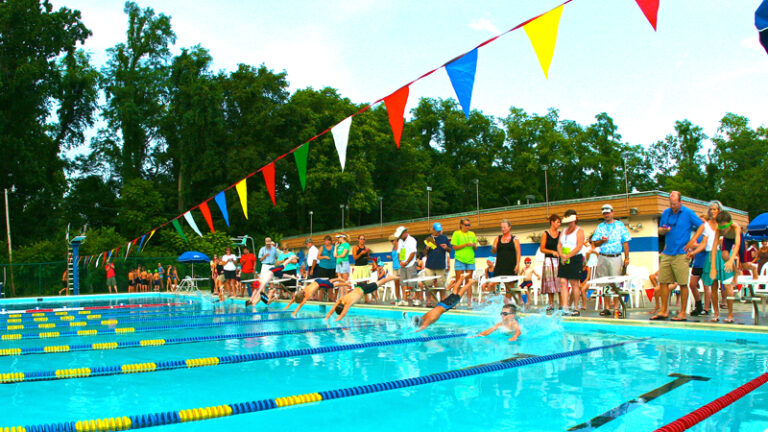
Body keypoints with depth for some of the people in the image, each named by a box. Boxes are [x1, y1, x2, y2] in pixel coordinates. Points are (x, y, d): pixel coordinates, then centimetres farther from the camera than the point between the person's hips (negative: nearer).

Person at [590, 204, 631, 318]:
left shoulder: (620, 225, 7)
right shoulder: (600, 226, 13)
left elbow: (625, 243, 3)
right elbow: (595, 243, 9)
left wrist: (627, 258, -3)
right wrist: (602, 241, -12)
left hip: (616, 258, -2)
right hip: (603, 258, 3)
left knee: (615, 283, -6)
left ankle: (616, 308, -1)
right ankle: (607, 307, 9)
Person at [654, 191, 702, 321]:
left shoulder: (688, 213, -2)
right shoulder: (666, 213, 11)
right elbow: (660, 230, 18)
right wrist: (664, 230, -5)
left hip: (681, 254, -5)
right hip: (667, 253, 5)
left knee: (683, 284, -3)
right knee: (663, 282, 4)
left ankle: (683, 313, 4)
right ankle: (663, 311, 11)